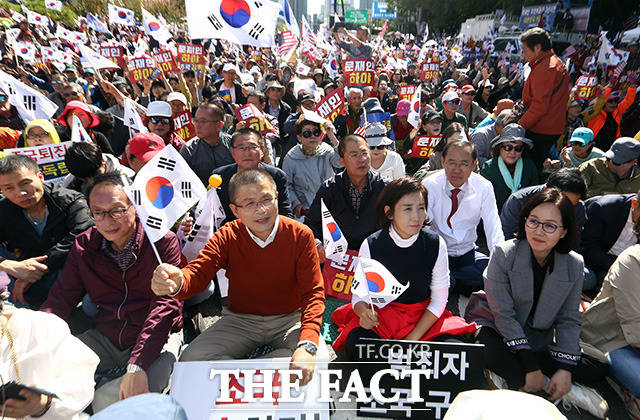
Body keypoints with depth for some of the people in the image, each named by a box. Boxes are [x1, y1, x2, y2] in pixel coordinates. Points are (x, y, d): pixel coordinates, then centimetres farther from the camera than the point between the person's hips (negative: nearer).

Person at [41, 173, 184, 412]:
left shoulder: (162, 241, -14)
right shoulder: (84, 245, 3)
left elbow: (165, 305, -20)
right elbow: (60, 300, 1)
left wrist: (137, 367, -29)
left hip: (156, 339, -5)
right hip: (103, 339, 5)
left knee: (110, 400, -28)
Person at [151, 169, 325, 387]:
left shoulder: (300, 235, -13)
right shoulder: (228, 236, -8)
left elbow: (313, 292, -16)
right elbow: (197, 272, -23)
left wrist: (308, 345, -32)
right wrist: (176, 282, -50)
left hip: (290, 319, 0)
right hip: (240, 320, 1)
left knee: (316, 359, -29)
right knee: (191, 359, -20)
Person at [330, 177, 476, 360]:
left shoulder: (435, 244, -8)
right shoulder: (371, 246, -11)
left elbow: (439, 300, -4)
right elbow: (359, 295, -4)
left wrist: (413, 338, -13)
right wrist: (363, 312, -29)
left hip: (424, 318, 2)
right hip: (379, 316, -1)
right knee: (357, 347, -29)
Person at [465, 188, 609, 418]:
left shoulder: (574, 265, -5)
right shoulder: (504, 253, -17)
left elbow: (569, 320, -1)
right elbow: (503, 315, -19)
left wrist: (565, 368, -13)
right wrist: (530, 366, -23)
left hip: (540, 341, 4)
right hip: (497, 329, -4)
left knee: (597, 370, -13)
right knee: (487, 350, -36)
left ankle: (513, 377, -13)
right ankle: (548, 386, -14)